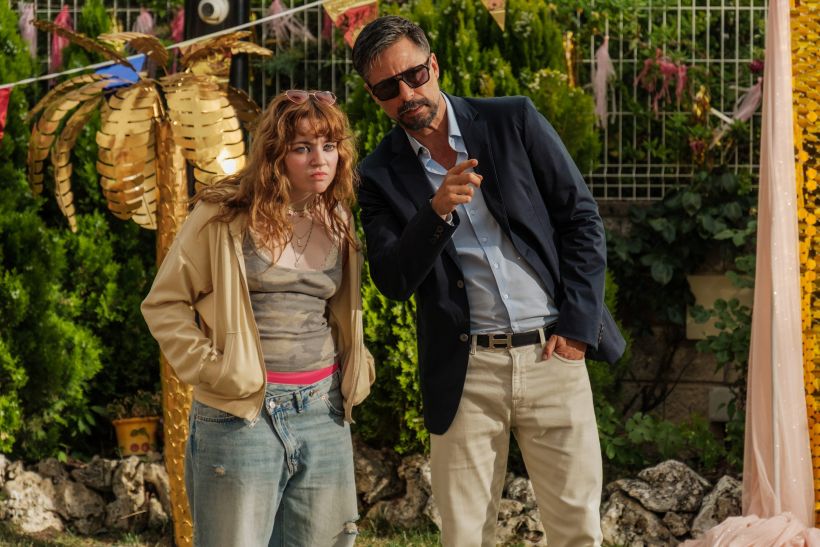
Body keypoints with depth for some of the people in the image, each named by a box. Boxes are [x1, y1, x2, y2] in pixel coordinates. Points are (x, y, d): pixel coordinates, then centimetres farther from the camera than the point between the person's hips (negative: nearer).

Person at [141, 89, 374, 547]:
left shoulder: (338, 222, 11)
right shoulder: (225, 215, -6)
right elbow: (164, 304, -2)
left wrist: (357, 367, 13)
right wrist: (209, 368, -9)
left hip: (323, 410, 5)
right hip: (241, 413, -5)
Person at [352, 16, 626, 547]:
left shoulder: (514, 121, 2)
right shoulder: (382, 174, 3)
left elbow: (582, 218, 4)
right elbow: (393, 282, -6)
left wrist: (576, 323, -4)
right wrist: (436, 212, -22)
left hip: (551, 355, 0)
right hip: (466, 373, 0)